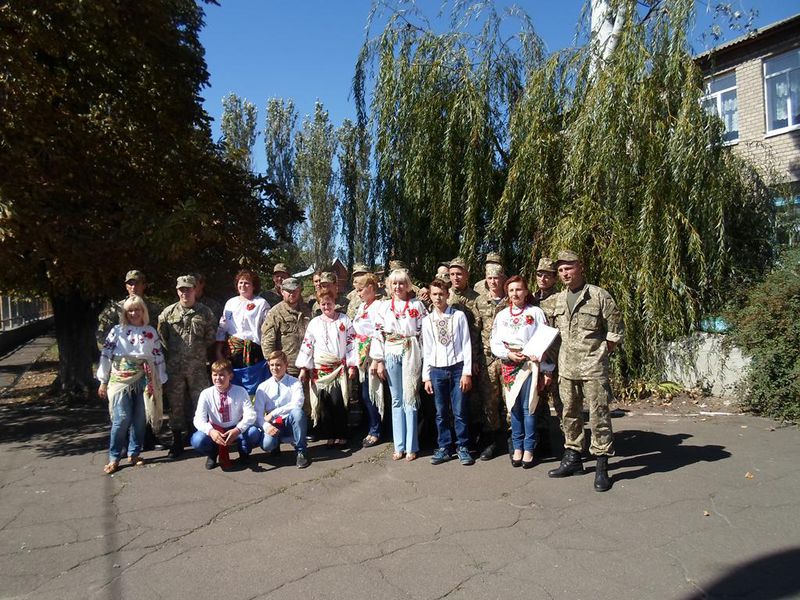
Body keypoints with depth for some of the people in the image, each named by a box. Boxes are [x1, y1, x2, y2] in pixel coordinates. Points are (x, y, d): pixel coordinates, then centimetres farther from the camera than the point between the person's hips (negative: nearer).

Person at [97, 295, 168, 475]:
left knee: (140, 419, 6)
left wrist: (160, 382, 6)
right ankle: (113, 458, 5)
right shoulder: (117, 331, 2)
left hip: (144, 380, 2)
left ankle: (134, 453, 21)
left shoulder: (151, 332, 7)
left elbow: (158, 358, 8)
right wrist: (103, 382, 0)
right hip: (121, 379, -2)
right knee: (122, 418, -8)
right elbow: (105, 355, 2)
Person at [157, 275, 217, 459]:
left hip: (198, 367, -1)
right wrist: (170, 354, 6)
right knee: (175, 403, 7)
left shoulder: (205, 312, 4)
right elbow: (161, 336, 8)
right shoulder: (168, 312, 5)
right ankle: (177, 442, 18)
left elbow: (211, 337, 7)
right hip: (174, 367, 1)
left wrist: (200, 352, 5)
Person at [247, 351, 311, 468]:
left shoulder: (295, 383, -1)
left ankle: (301, 452, -20)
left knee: (297, 412, -35)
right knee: (267, 445, -32)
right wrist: (266, 426, -22)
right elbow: (258, 413, -2)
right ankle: (275, 445, 8)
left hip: (290, 422, 0)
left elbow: (297, 404, -18)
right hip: (273, 425, 0)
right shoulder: (263, 387, 4)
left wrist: (273, 413, -20)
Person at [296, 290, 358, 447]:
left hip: (339, 368, -2)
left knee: (338, 403, -9)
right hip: (319, 370, 2)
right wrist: (303, 368, 4)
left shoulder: (344, 320, 5)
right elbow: (307, 346, 9)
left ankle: (341, 435, 3)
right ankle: (331, 435, 12)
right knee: (324, 404, 1)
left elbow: (351, 343, 2)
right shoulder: (314, 323, 10)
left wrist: (352, 365, -3)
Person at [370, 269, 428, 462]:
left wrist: (424, 357, -6)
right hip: (391, 355, 3)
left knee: (410, 399, -2)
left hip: (411, 354, -2)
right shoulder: (384, 306, 8)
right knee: (396, 400, 7)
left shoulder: (417, 305, 1)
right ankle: (399, 445, 14)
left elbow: (425, 330, -1)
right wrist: (378, 360, 0)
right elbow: (378, 334, 5)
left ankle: (411, 446, 6)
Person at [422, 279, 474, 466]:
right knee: (441, 413, 7)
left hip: (457, 368, -2)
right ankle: (444, 448, 18)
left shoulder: (458, 316, 0)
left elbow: (466, 345, -1)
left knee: (460, 412, 1)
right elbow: (426, 350, 10)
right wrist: (426, 376, 6)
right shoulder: (427, 321, 8)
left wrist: (467, 372, -6)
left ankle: (463, 448, 14)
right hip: (437, 370, 2)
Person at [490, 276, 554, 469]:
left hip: (530, 363, -3)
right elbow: (494, 343, 9)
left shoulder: (535, 312, 1)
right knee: (514, 407, 6)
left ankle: (528, 449, 7)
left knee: (528, 407, -3)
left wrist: (547, 370, -6)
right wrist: (508, 354, -10)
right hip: (509, 365, 3)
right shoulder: (501, 315, 11)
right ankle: (517, 447, 16)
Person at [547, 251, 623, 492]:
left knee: (598, 415, -2)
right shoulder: (559, 299, 10)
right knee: (570, 414, 14)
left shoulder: (599, 296, -7)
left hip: (593, 367, -6)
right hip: (566, 367, 6)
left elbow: (615, 331, -3)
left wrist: (600, 354, -2)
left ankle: (602, 466, 7)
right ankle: (573, 458, 27)